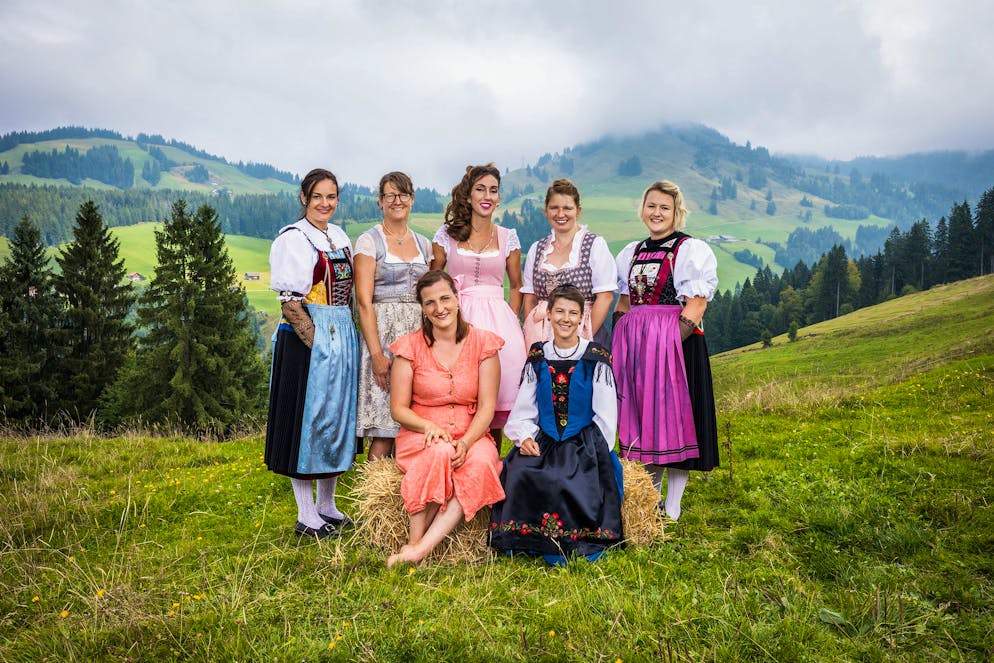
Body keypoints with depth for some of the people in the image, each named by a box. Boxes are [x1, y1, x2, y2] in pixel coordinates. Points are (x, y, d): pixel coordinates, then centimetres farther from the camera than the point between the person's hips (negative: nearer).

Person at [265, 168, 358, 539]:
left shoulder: (340, 237, 14)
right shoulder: (293, 239, -8)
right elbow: (290, 301, -14)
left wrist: (348, 338, 9)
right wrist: (318, 342, -19)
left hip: (343, 337, 8)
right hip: (307, 339, -8)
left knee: (337, 416, 12)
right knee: (309, 416, -2)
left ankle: (327, 507, 25)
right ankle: (306, 517, 9)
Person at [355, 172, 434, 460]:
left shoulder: (424, 244, 14)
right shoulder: (369, 241, -1)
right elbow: (364, 302, -8)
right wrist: (376, 354, -16)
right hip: (383, 335, -5)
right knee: (384, 432, -7)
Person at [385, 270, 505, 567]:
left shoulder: (482, 343, 2)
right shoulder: (410, 346, 1)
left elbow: (487, 406, -2)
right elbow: (398, 408, 1)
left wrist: (466, 442, -21)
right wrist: (429, 426, -20)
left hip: (470, 434, 1)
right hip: (420, 434, -1)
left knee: (482, 462, -33)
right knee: (440, 453, -36)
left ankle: (422, 548, -33)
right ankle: (414, 539, -25)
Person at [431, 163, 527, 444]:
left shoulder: (508, 237, 8)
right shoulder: (447, 234, 5)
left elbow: (516, 286, 14)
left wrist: (512, 323, 5)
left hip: (498, 320, 1)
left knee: (496, 401, 1)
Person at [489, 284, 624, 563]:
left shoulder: (596, 360, 3)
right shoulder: (537, 359, 13)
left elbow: (605, 415, 2)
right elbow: (524, 410, 13)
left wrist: (593, 452, -8)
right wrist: (525, 437, -6)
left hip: (584, 444, -3)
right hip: (542, 443, 3)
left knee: (564, 480, -32)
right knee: (519, 475, -28)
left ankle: (567, 544, -11)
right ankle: (526, 537, -10)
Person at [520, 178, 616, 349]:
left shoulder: (595, 245, 0)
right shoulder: (536, 249, 12)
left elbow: (605, 297, -6)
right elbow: (529, 299, 11)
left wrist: (585, 336, -11)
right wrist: (529, 336, -1)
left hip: (581, 332, -3)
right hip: (540, 336, 3)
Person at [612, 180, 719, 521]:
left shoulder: (692, 250, -2)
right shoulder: (631, 253, 16)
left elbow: (696, 305, -10)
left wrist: (670, 342, -19)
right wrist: (623, 343, 7)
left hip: (676, 343, -5)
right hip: (634, 346, 6)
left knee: (673, 414, -3)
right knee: (640, 414, 8)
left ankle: (671, 509, 8)